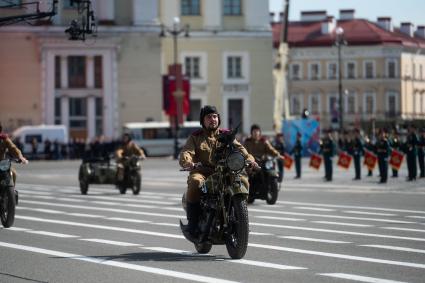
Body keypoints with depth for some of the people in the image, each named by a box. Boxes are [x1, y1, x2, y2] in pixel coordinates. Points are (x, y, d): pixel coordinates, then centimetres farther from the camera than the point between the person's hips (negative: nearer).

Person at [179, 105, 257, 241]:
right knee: (195, 182, -35)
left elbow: (238, 148, 1)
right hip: (202, 172, -2)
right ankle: (192, 223, -29)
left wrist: (249, 159, -21)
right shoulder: (195, 137, 9)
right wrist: (187, 162, -33)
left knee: (243, 181, -21)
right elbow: (185, 152, -8)